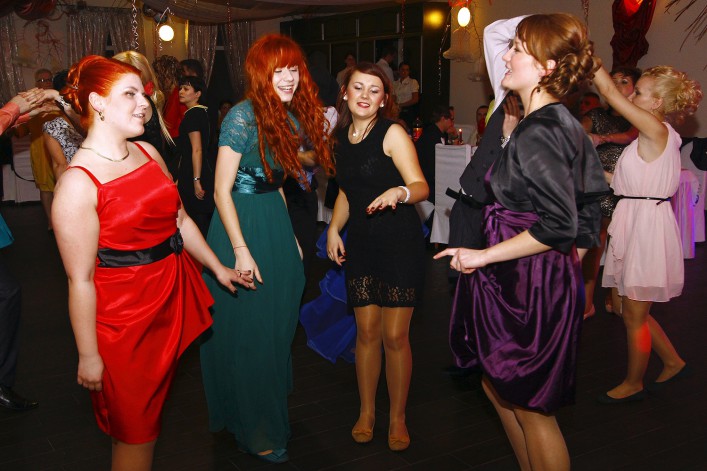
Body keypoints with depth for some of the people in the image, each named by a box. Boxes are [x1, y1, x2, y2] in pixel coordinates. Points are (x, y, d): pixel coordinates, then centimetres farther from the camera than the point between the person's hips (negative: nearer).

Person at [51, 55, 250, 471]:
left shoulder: (148, 153, 3)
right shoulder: (78, 182, -19)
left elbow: (180, 219, 13)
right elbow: (81, 281, -17)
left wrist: (218, 268, 16)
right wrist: (88, 356, -13)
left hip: (175, 296, 7)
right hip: (123, 316, -7)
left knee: (156, 405, 23)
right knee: (136, 434, 10)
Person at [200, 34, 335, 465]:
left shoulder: (290, 117, 6)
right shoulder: (242, 117, -17)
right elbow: (222, 191, -18)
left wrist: (290, 235, 14)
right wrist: (241, 252, -21)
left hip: (277, 223, 8)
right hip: (241, 226, -8)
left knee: (278, 326, 18)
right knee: (247, 329, 6)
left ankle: (272, 413, 40)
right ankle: (254, 431, 25)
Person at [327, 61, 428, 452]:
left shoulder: (393, 133, -9)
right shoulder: (342, 138, 8)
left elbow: (421, 187, -17)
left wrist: (399, 192, -38)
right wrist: (333, 229, 10)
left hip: (400, 243, -4)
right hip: (360, 244, 5)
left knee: (395, 336, 0)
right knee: (366, 331, 8)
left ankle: (397, 417, 21)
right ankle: (366, 411, 27)